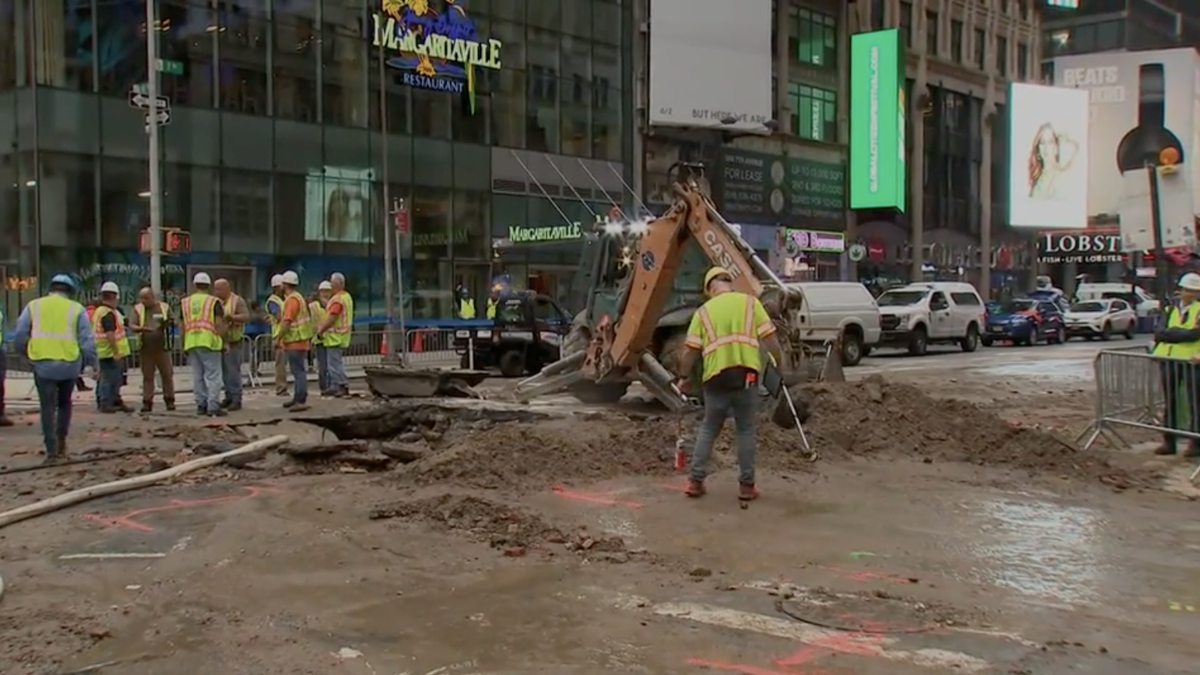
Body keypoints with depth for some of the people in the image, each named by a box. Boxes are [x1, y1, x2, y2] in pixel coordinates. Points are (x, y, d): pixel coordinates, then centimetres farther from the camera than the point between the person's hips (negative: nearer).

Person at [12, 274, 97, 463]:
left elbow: (19, 337, 6)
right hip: (69, 364, 0)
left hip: (42, 364, 0)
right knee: (64, 403, 20)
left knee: (47, 407, 4)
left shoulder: (33, 306, 8)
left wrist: (27, 354, 21)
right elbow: (87, 340, -1)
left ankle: (51, 450, 0)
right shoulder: (76, 309, 4)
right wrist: (90, 363, 7)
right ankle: (61, 443, 16)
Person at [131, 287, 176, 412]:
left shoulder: (164, 307, 5)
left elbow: (171, 322, 11)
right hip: (146, 349, 1)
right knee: (147, 376, 4)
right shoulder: (138, 309, 6)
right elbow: (132, 325, 0)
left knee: (167, 374, 0)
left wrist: (167, 324, -13)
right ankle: (147, 401, 9)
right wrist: (141, 328, -22)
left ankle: (169, 400, 8)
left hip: (162, 347, -1)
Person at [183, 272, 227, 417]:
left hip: (191, 343, 4)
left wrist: (184, 345, 18)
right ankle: (213, 406, -6)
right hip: (209, 342, -4)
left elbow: (183, 326, 11)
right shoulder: (214, 301, -2)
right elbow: (219, 324, -9)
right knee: (212, 375, -2)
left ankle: (201, 405, 14)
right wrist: (224, 342, -2)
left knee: (198, 376, 10)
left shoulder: (185, 302, 10)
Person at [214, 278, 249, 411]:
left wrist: (232, 317, -34)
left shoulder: (237, 301, -7)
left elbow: (246, 316, -18)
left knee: (233, 371, -7)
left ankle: (236, 399, -4)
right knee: (225, 372, 8)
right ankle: (229, 397, 15)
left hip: (233, 342, -7)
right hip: (221, 342, 7)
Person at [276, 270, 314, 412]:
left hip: (295, 341, -10)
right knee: (298, 370, 16)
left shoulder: (292, 299, -16)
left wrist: (278, 339, -18)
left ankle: (302, 401, -9)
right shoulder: (298, 297, 17)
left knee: (298, 371, -9)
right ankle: (297, 398, 23)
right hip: (299, 340, 10)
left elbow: (287, 322, -22)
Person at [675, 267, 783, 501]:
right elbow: (769, 338, 3)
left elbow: (691, 351, 6)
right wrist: (781, 365, 14)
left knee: (709, 428, 16)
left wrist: (683, 377, 19)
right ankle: (746, 485, 12)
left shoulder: (704, 311, 11)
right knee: (745, 430, 10)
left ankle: (696, 480, 16)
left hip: (716, 376, 1)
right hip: (746, 373, -1)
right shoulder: (750, 302, 8)